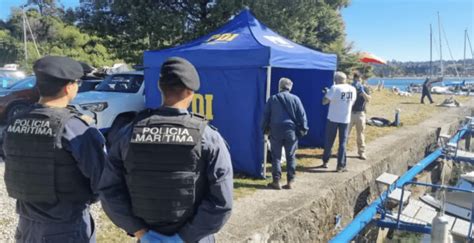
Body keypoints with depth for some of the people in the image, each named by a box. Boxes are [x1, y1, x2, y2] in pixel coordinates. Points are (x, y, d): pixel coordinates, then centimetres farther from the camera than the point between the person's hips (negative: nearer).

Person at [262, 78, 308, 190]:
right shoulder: (295, 99, 1)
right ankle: (290, 181, 9)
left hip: (276, 130, 0)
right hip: (291, 130, 0)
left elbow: (266, 115, 6)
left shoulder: (272, 98, 4)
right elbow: (302, 115, 0)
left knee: (276, 156, 7)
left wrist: (265, 128, 15)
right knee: (290, 157, 8)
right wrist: (303, 129, 9)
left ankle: (276, 181, 6)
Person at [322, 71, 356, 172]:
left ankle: (325, 161, 23)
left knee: (329, 141, 11)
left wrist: (327, 93, 5)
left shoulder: (335, 88, -11)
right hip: (345, 119, 3)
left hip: (333, 118, -3)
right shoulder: (352, 89, 5)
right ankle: (341, 166, 5)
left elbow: (324, 102, -12)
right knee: (343, 143, 6)